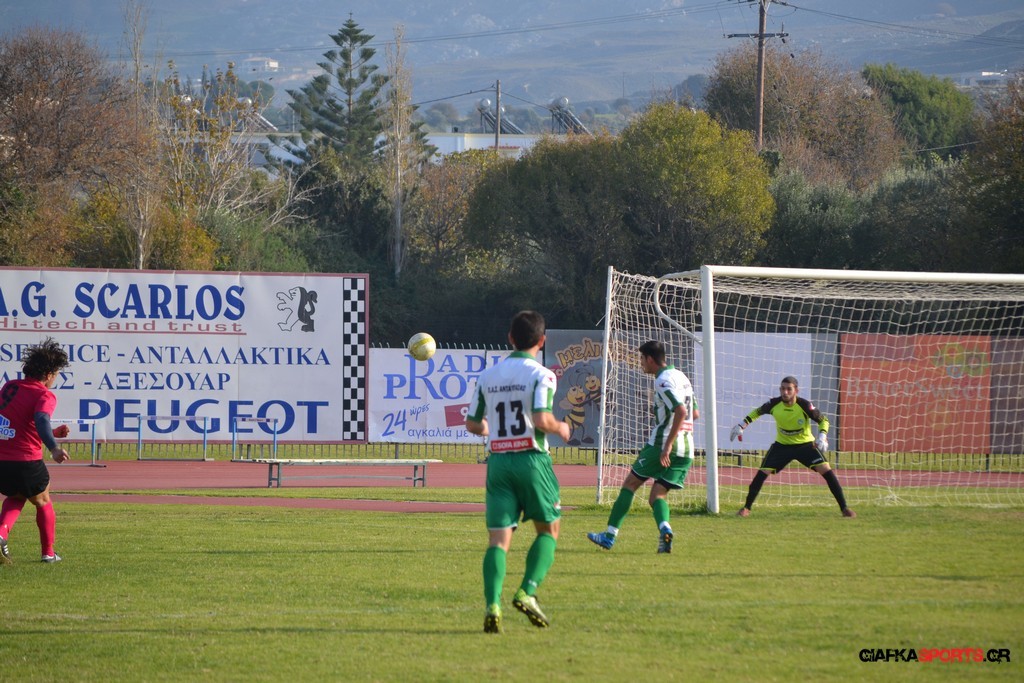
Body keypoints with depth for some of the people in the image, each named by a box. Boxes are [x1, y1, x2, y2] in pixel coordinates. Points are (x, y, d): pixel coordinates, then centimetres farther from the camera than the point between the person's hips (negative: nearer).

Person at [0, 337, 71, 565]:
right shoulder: (45, 396, -11)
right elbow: (41, 420, -33)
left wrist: (52, 433, 29)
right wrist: (53, 448, -48)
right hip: (26, 463, -5)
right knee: (43, 503, 22)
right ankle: (48, 552, 28)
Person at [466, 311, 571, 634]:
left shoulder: (488, 375, 10)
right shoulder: (541, 374, -5)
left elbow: (472, 424, 14)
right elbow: (541, 419, -18)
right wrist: (560, 428, 3)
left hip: (498, 461, 3)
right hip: (531, 459, -3)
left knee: (498, 537, -1)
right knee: (548, 529, 14)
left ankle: (492, 604, -20)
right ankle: (527, 591, -5)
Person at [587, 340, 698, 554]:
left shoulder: (663, 380, -12)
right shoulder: (681, 377, 17)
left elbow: (681, 410, -25)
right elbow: (694, 413, 25)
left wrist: (667, 445, -25)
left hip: (662, 444, -8)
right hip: (686, 451, 8)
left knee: (630, 483, 7)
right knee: (657, 495, 8)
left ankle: (610, 534, 8)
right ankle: (664, 528, -21)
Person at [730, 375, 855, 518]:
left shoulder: (804, 405, -23)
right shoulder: (774, 404, -16)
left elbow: (823, 419, -11)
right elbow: (757, 412, 5)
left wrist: (822, 436, -29)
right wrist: (741, 426, 0)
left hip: (805, 444, -2)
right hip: (782, 445, 2)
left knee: (826, 470, -16)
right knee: (762, 473, -10)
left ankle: (844, 508, -9)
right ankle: (746, 508, 4)